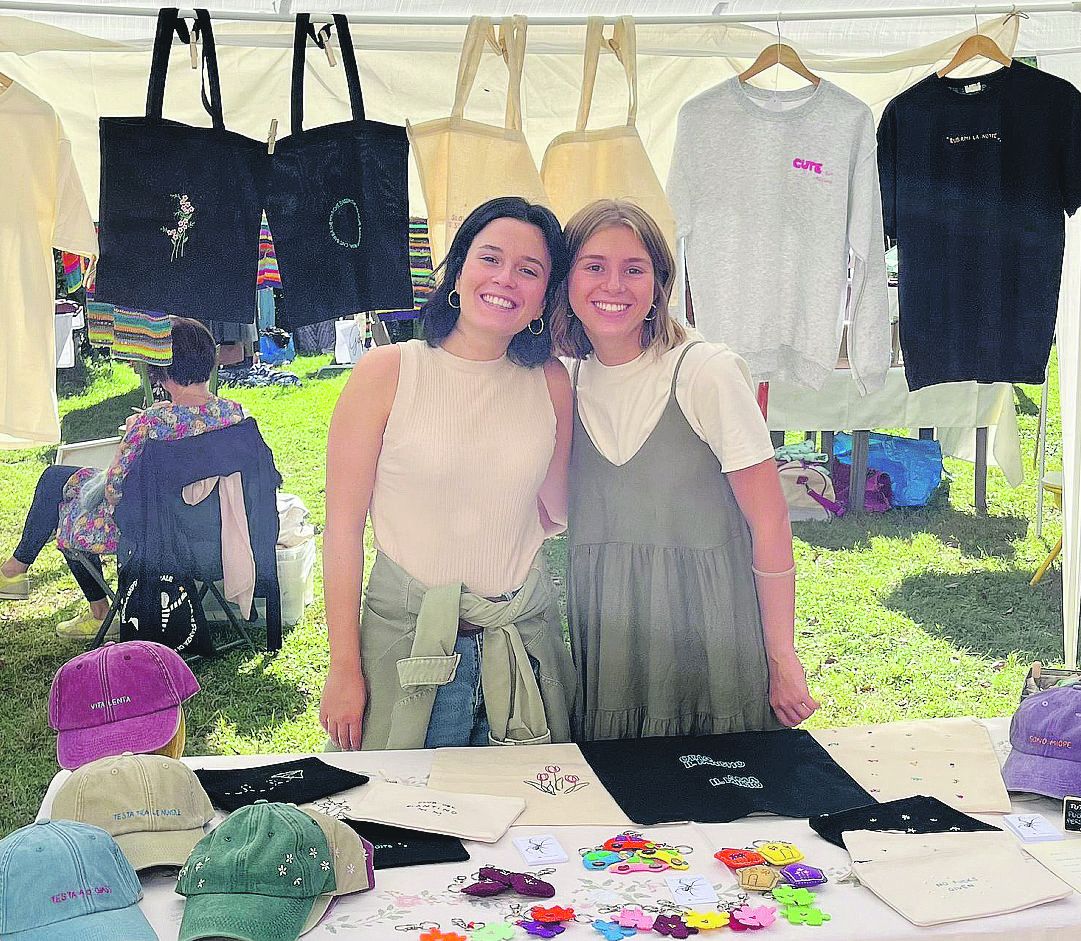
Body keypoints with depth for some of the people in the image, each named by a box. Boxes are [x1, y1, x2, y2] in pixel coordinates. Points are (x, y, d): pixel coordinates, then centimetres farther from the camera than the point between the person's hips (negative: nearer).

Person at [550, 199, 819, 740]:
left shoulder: (707, 372, -13)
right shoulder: (564, 381, 3)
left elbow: (770, 524, -12)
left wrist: (781, 657, -11)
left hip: (708, 632, -4)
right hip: (604, 643, 4)